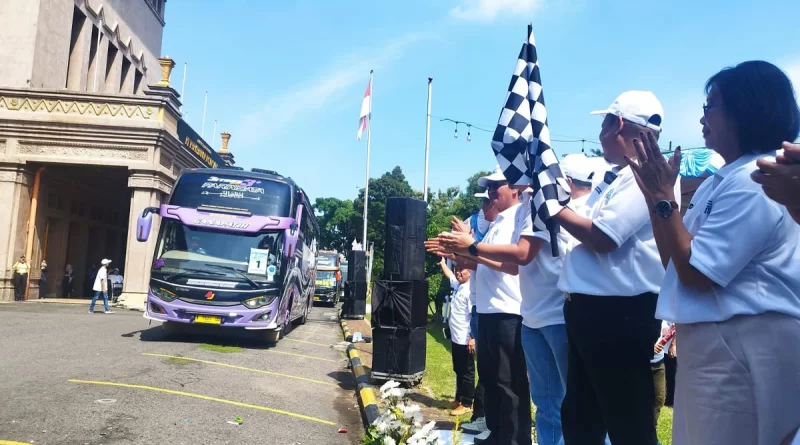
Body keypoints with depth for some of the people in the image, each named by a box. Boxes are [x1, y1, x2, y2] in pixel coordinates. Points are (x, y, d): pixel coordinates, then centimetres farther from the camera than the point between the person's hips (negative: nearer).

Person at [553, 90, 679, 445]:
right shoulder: (612, 177, 15)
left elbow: (601, 237, -23)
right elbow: (583, 232, 20)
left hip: (620, 313, -10)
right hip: (589, 308, 10)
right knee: (579, 415, 21)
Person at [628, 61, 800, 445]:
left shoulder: (754, 183, -19)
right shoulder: (725, 180, 12)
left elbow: (695, 273, -21)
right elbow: (674, 258, 13)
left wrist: (663, 198, -16)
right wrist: (654, 193, 6)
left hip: (743, 345, -10)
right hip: (715, 342, 10)